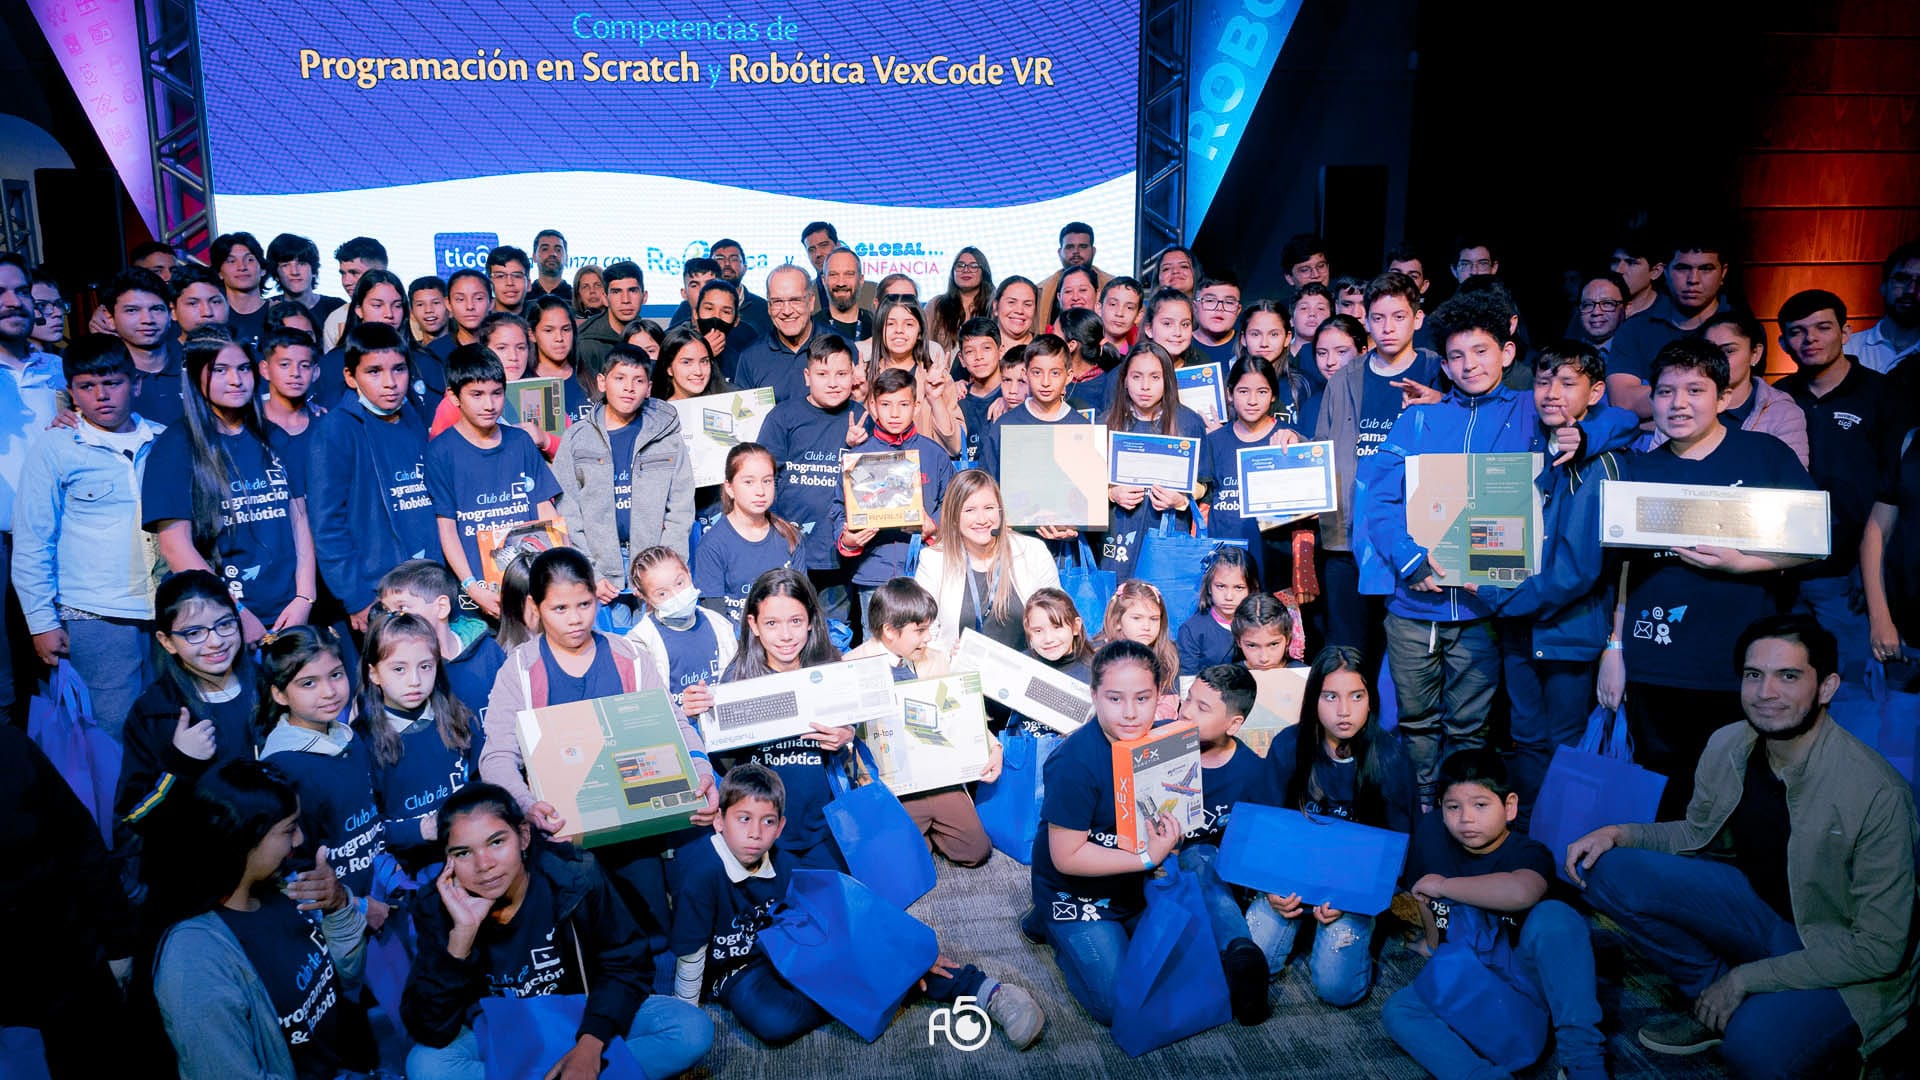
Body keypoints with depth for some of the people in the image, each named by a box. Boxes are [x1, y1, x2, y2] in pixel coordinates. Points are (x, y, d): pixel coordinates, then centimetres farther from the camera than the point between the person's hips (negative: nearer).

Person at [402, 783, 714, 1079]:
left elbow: (625, 964, -11)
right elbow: (429, 1032, -24)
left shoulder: (574, 878, -20)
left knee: (692, 1030, -22)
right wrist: (463, 932, -36)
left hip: (583, 1017, 0)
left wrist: (591, 1044, -27)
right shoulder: (438, 910, -18)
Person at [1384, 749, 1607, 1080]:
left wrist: (1444, 885, -32)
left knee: (1553, 914, -33)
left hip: (1525, 976, -4)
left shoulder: (1530, 853, -17)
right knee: (1397, 1011, -20)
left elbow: (1520, 892, -44)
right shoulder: (1433, 832, -4)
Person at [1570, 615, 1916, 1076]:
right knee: (1607, 870, -12)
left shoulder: (1878, 795, -27)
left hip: (1845, 959, -6)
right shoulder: (1728, 746, -9)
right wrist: (1619, 834, -10)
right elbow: (1697, 834, 10)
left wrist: (1746, 977, -20)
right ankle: (1715, 1004, 4)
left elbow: (1879, 947, -22)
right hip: (1760, 908, 6)